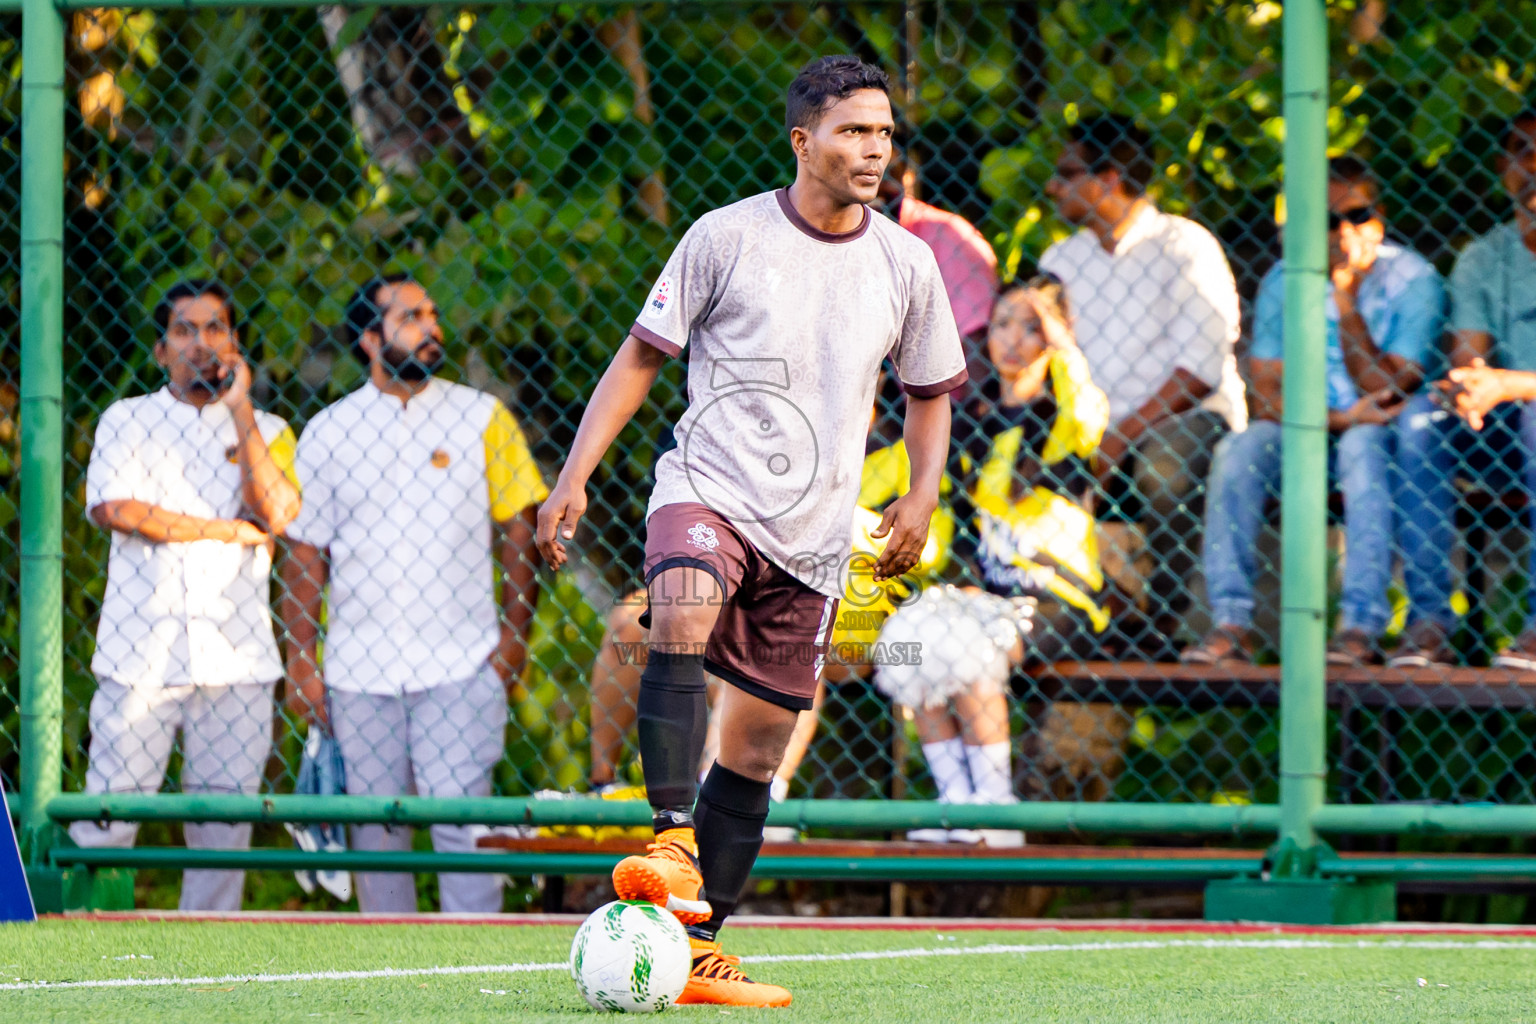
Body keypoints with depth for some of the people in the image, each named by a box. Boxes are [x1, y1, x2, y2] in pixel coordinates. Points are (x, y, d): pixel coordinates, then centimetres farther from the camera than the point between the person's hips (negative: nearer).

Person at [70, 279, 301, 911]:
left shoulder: (264, 431, 15)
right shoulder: (128, 420, 11)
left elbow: (278, 514, -4)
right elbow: (113, 507, -7)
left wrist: (241, 410, -2)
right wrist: (232, 531, -4)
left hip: (235, 657, 2)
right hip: (141, 651, -2)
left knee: (225, 823, -1)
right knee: (108, 815, -7)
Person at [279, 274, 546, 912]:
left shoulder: (481, 417, 6)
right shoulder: (326, 433, 6)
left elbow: (517, 530, 7)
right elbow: (305, 554, 7)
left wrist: (514, 633, -1)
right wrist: (301, 662, 2)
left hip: (462, 662, -1)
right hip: (358, 665, 1)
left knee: (460, 819, -9)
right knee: (374, 827, 5)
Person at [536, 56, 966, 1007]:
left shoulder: (906, 265, 5)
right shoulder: (727, 238, -4)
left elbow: (930, 392, 19)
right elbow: (641, 357, 3)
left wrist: (922, 496, 2)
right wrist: (575, 478, -5)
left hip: (814, 535, 4)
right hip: (708, 490, -4)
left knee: (757, 750, 6)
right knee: (684, 609, -36)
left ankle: (697, 949, 17)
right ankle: (674, 844, -38)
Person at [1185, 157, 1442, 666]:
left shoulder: (1412, 280, -10)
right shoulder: (1284, 281, -1)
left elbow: (1387, 393, -17)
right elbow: (1267, 395, -6)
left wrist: (1346, 298, -24)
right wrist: (1336, 417, -24)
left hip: (1384, 438, -3)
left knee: (1363, 444, -37)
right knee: (1239, 449, -27)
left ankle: (1363, 625, -41)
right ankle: (1231, 623, -31)